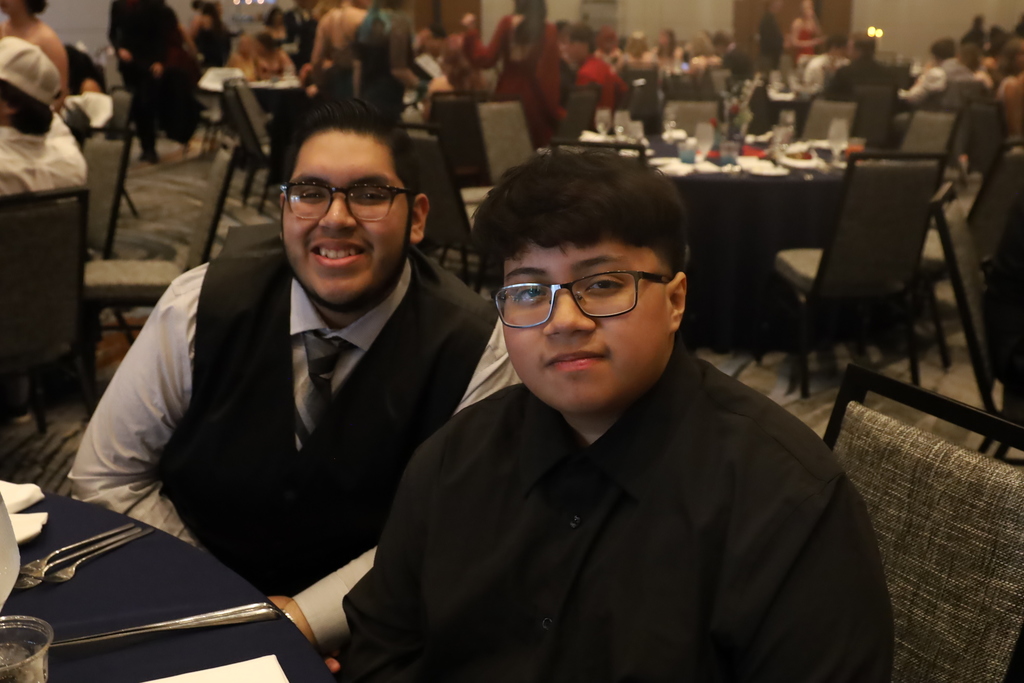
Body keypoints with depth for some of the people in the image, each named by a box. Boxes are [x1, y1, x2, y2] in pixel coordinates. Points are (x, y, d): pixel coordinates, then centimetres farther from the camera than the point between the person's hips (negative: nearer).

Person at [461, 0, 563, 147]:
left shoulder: (507, 23, -4)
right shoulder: (549, 30, -6)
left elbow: (486, 60, -4)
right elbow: (550, 74, -9)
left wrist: (471, 31, 7)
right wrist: (555, 110, -3)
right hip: (535, 101, -1)